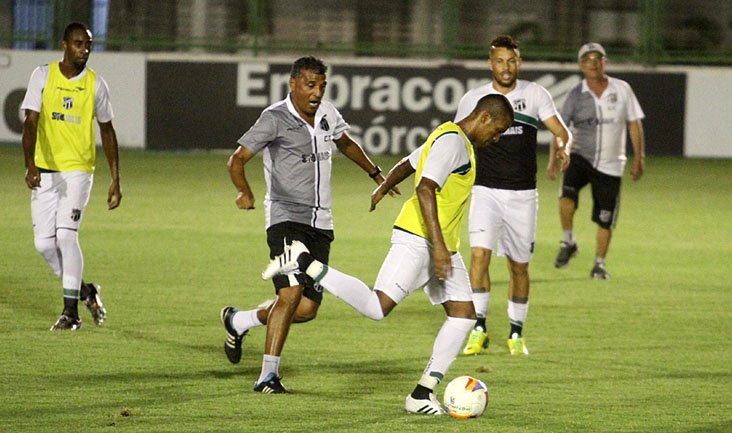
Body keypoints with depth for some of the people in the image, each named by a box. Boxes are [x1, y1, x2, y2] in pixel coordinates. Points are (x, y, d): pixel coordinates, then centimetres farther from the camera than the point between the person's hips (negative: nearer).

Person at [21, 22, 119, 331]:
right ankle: (84, 291, 21)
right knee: (44, 242, -1)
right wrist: (30, 164, -25)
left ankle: (71, 311, -10)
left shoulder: (95, 83, 2)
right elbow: (31, 122, -9)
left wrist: (115, 179, 9)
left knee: (66, 235, -16)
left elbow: (107, 131, 12)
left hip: (78, 169, -2)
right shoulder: (43, 76, -1)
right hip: (44, 171, 2)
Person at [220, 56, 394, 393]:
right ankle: (268, 375, -14)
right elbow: (237, 159, -11)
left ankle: (239, 321, 26)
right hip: (286, 217, -6)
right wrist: (244, 192, -29)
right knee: (291, 292, -22)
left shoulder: (328, 115, 10)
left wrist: (375, 173, 32)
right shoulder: (275, 118, -8)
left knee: (307, 308, 1)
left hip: (321, 224, 6)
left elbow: (346, 143, 33)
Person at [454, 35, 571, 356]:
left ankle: (516, 333, 22)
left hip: (523, 194, 1)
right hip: (486, 191, -1)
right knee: (479, 252, -20)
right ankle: (478, 328, -17)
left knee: (519, 266, 8)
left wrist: (559, 148, -23)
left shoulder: (535, 94, 2)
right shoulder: (473, 99, 2)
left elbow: (560, 130, -1)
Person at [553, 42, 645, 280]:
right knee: (567, 195, -28)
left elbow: (634, 124, 7)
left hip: (610, 164, 1)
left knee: (605, 218, 1)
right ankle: (568, 243, -8)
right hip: (580, 157, -1)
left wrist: (639, 157, 1)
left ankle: (599, 264, 18)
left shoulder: (622, 89, 2)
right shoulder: (576, 95, -1)